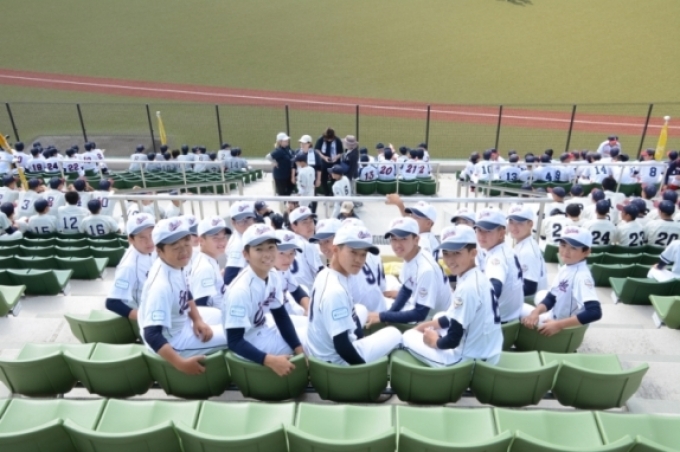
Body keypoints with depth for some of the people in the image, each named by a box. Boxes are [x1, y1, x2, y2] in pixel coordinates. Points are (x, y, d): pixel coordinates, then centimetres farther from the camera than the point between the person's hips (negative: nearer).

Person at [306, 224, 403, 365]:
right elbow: (342, 347, -27)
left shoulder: (325, 274, -2)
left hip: (318, 352, 9)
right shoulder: (336, 291, -30)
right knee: (394, 334, 9)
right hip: (335, 362, -8)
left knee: (360, 309, 28)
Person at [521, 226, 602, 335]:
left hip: (565, 328, -9)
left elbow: (594, 312, -36)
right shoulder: (564, 268, 0)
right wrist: (535, 312, -15)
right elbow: (551, 298, 5)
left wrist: (559, 325, -34)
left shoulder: (582, 276, -26)